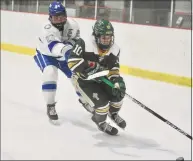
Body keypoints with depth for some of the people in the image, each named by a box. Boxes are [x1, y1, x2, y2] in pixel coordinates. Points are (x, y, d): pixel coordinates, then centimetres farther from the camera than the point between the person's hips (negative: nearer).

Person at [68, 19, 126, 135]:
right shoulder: (85, 44, -29)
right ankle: (101, 122, 13)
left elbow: (113, 70, -9)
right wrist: (89, 68, -40)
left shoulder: (115, 49, -11)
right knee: (102, 101, -20)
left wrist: (117, 81, -28)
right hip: (83, 79, -6)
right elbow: (72, 61, -33)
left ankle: (113, 113, 28)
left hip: (100, 78, 6)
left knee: (118, 92, -7)